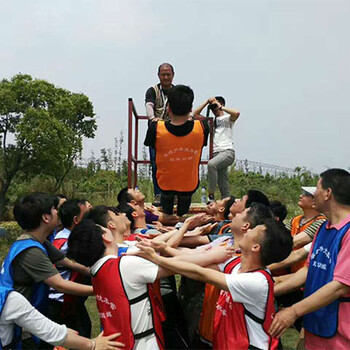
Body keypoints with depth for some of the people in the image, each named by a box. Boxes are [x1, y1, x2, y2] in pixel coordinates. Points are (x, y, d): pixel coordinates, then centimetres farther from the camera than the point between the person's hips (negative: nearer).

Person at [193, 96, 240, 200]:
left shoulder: (227, 118, 8)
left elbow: (236, 113, -15)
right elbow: (195, 114, 17)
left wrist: (221, 107, -6)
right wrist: (207, 102, 10)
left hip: (227, 151, -6)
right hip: (216, 153, 6)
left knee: (211, 164, -33)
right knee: (222, 185, 2)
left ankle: (211, 194, -30)